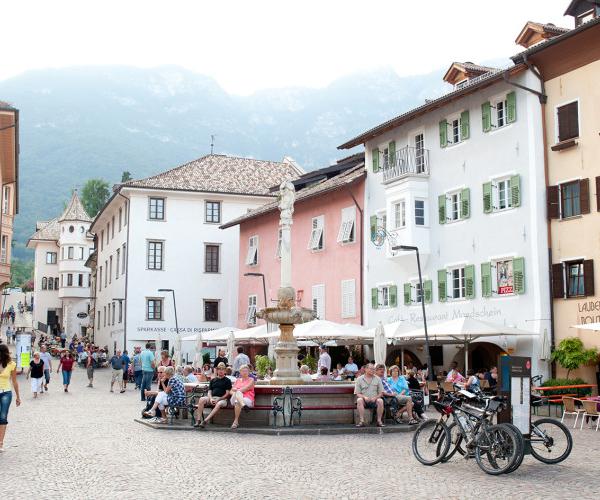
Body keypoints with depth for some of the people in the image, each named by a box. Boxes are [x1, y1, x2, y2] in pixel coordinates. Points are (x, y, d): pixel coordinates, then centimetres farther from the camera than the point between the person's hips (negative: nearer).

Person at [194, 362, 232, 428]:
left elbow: (227, 393, 0)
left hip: (222, 399, -4)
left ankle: (205, 420, -45)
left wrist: (218, 399, -11)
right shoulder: (213, 380, 21)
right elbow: (209, 391, 15)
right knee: (202, 399, -26)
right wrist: (211, 399, -7)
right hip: (212, 398, 4)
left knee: (219, 404, -39)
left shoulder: (227, 380, 8)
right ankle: (198, 420, -30)